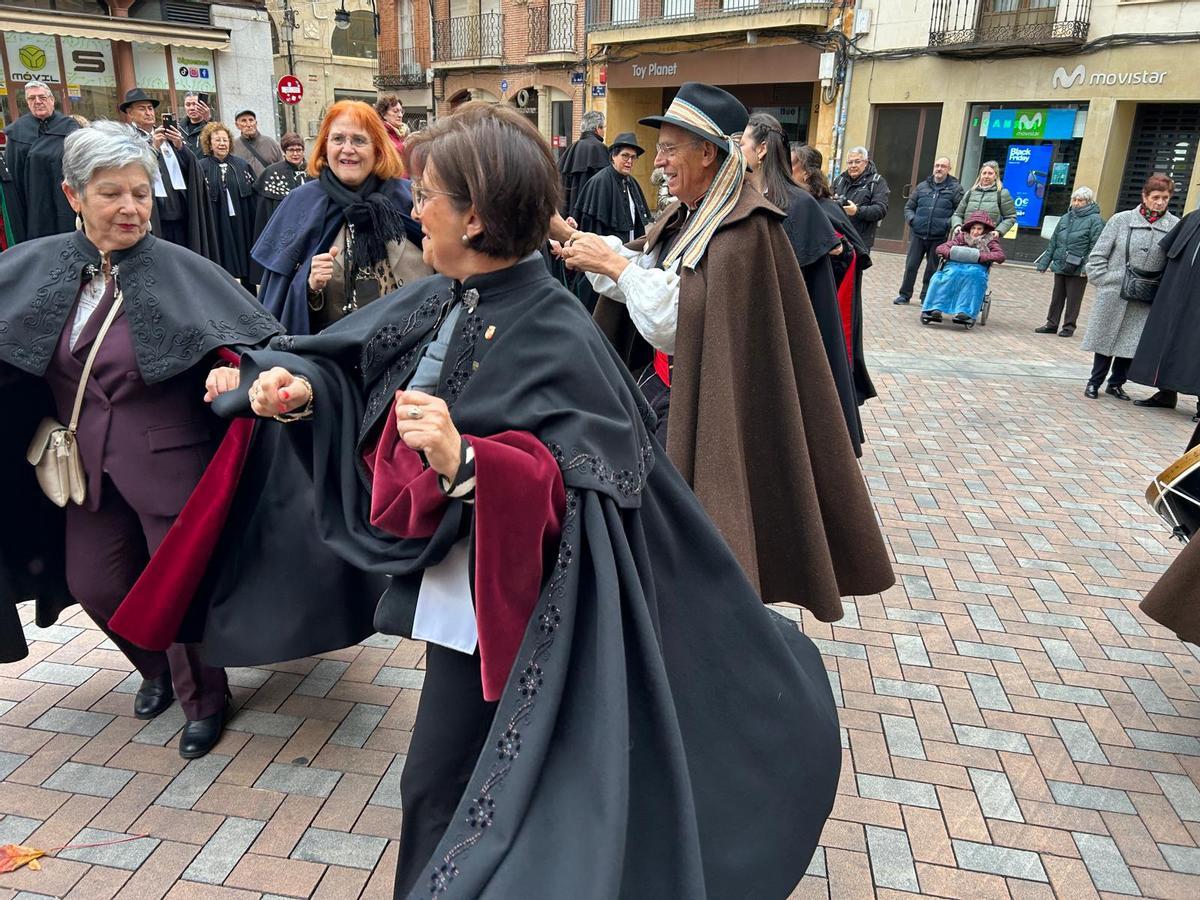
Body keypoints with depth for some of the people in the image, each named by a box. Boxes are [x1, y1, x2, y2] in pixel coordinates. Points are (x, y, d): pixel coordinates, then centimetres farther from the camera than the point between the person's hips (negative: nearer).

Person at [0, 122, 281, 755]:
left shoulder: (183, 272, -14)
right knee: (93, 585, 17)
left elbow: (250, 340, -19)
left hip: (168, 461, -5)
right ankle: (158, 669, 46)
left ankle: (203, 698, 33)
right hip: (89, 464, 5)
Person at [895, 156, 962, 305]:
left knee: (932, 268, 6)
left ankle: (926, 296, 18)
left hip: (939, 237, -2)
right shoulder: (922, 186, 11)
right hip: (918, 235, 2)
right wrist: (912, 219, -2)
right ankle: (905, 294, 15)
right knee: (911, 265, 3)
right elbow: (909, 207, 16)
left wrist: (949, 223, -16)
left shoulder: (955, 188, 2)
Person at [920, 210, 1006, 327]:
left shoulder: (989, 240, 16)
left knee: (973, 274, -37)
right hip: (955, 265, 1)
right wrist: (951, 253, -13)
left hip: (976, 267, -1)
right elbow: (940, 248, 10)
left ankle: (965, 312, -46)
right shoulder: (962, 237, 20)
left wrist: (980, 256, -16)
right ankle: (935, 308, -44)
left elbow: (1000, 256, -2)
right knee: (951, 273, -35)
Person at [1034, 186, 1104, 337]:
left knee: (1073, 299, 4)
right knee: (1057, 297, 12)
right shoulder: (1066, 218, 11)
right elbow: (1053, 242, 14)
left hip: (1078, 269, -5)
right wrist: (1044, 262, 9)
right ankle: (1052, 324, 21)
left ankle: (1069, 326, 14)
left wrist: (1086, 266, -21)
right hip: (1060, 266, 5)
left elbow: (1095, 246, -12)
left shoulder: (1094, 220, -6)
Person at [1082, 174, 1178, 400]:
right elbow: (1098, 255, 2)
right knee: (1106, 338, 8)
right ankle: (1094, 382, 21)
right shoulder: (1121, 220, -2)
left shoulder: (1176, 227, -1)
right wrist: (1104, 281, -3)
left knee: (1133, 343, 5)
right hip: (1114, 294, -1)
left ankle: (1116, 383, 22)